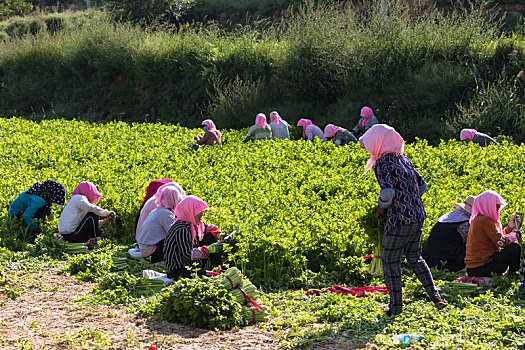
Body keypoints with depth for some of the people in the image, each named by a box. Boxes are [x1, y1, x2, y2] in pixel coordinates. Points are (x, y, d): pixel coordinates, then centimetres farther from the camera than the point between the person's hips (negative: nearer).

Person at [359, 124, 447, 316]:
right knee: (415, 258, 21)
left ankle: (396, 306, 9)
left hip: (399, 220, -8)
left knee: (390, 261, 5)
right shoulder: (404, 159, 12)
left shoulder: (382, 163, -13)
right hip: (417, 217, 8)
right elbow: (422, 186, 17)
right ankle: (435, 297, 15)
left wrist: (381, 206, -6)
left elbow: (388, 192, -25)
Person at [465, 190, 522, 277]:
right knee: (515, 247, -10)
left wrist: (510, 227, 17)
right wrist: (515, 236, 3)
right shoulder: (485, 221, -16)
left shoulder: (477, 220, 14)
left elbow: (497, 237, 19)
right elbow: (502, 242, -14)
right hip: (482, 269, -10)